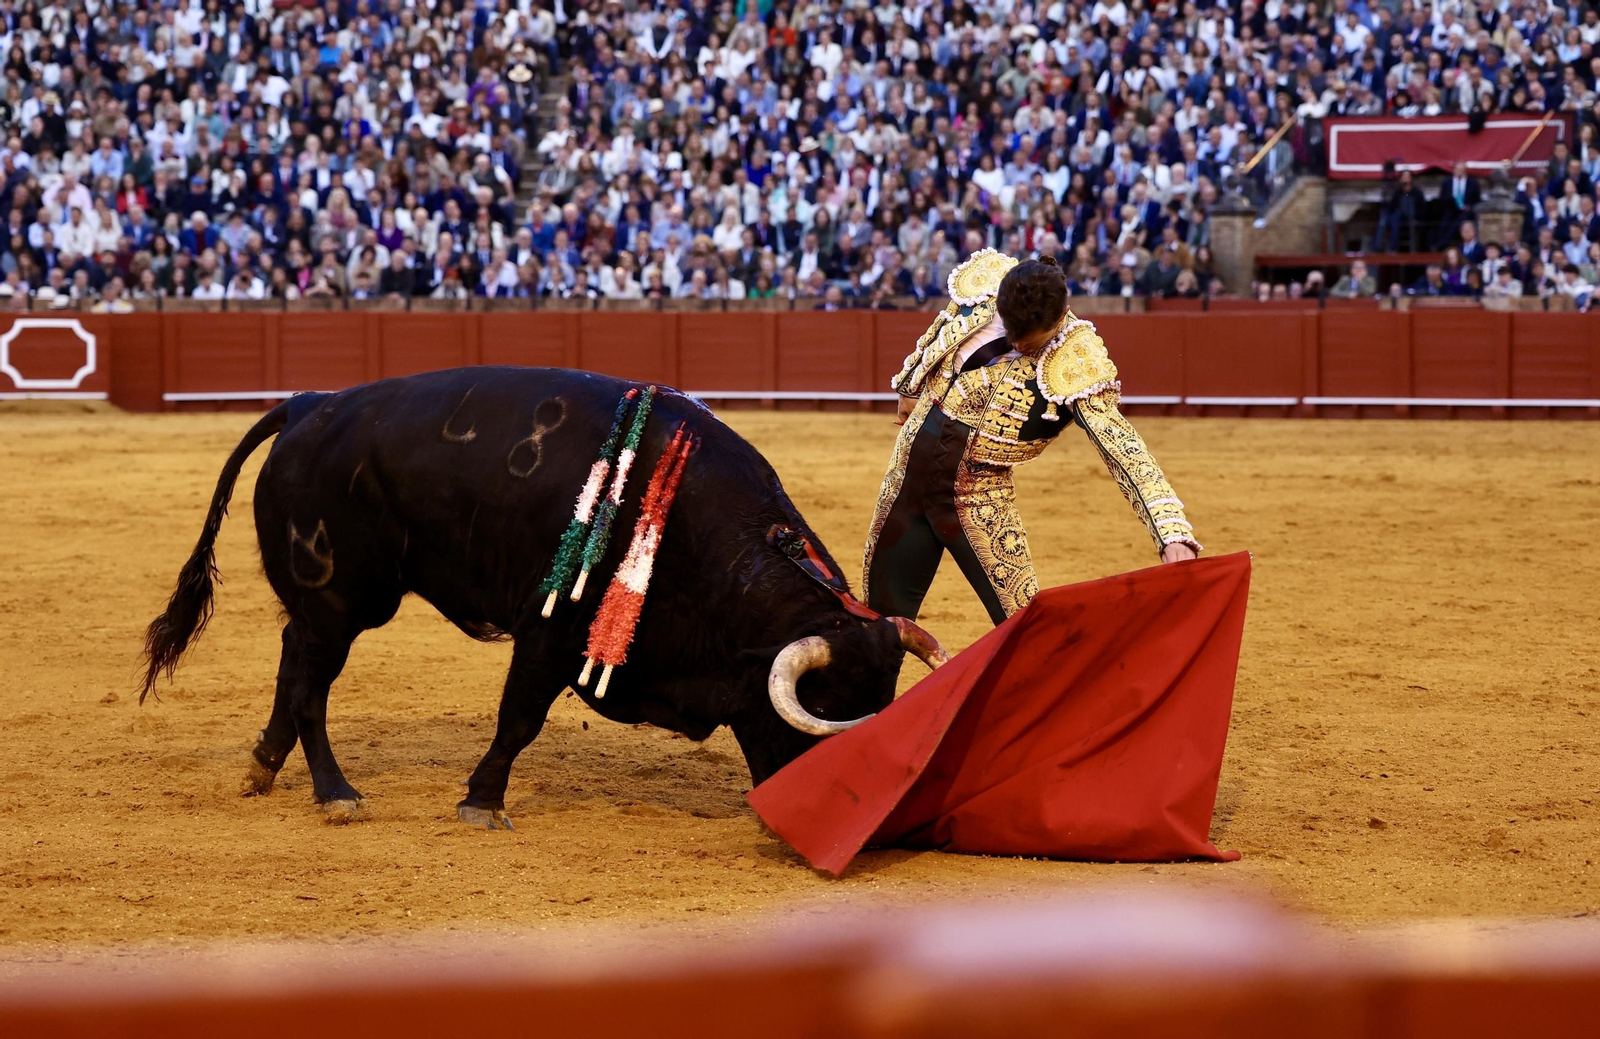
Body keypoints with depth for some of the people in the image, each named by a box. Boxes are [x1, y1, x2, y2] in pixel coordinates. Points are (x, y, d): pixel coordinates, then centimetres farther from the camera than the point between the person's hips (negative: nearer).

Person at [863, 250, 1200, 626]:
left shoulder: (1079, 364, -23)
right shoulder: (982, 282, -9)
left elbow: (1122, 448, -29)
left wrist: (1172, 534, -40)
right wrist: (911, 388, 29)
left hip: (976, 494, -4)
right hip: (910, 467, 4)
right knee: (884, 610, 15)